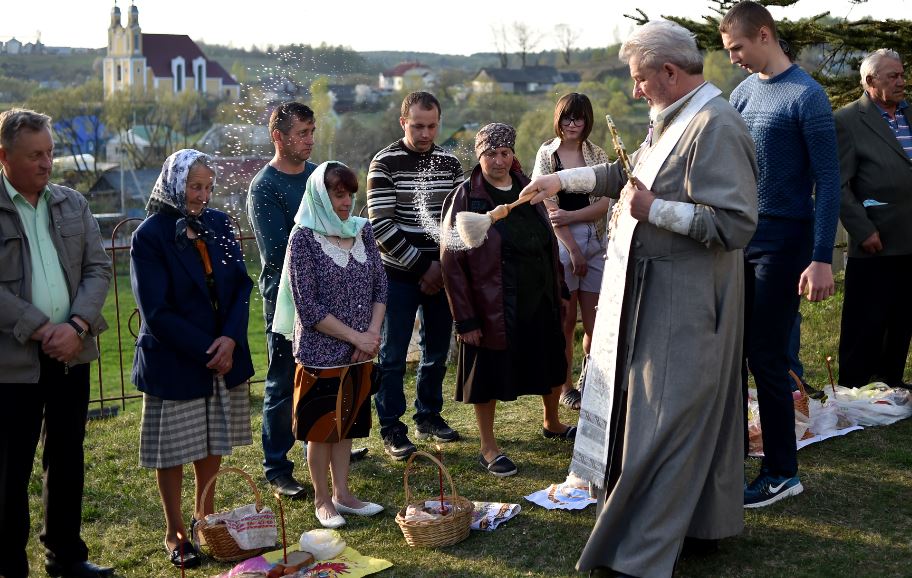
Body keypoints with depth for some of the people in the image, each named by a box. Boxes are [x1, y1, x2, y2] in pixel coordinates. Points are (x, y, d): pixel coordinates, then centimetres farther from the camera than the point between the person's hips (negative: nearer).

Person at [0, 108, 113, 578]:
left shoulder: (72, 204, 10)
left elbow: (98, 269, 5)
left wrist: (77, 325, -10)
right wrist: (39, 329, -16)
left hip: (72, 354, 5)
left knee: (67, 461, 14)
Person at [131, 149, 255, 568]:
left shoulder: (218, 224, 4)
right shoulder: (150, 236, -12)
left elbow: (242, 284, 2)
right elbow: (156, 311, -15)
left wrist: (231, 338, -12)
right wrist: (206, 350, -15)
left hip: (224, 355, 5)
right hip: (173, 362, -5)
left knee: (214, 441, 16)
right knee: (174, 449, 6)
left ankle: (205, 515, 35)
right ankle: (175, 532, 21)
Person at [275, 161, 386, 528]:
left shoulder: (362, 231, 4)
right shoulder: (304, 238, -13)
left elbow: (380, 285, 6)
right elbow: (308, 307, -16)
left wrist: (372, 334, -8)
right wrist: (355, 336, -16)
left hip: (359, 351, 5)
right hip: (320, 350, -5)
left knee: (347, 421, 15)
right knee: (321, 426, 6)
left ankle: (342, 494, 27)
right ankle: (322, 500, 21)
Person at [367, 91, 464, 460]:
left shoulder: (449, 163, 6)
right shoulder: (385, 163, -7)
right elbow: (381, 225, -13)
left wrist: (442, 265, -5)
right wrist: (421, 266, -13)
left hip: (440, 273, 5)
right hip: (400, 274, -4)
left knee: (437, 350, 13)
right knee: (393, 355, 2)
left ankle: (429, 416, 30)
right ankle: (391, 428, 13)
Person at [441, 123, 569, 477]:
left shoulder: (527, 189, 8)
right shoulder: (465, 197, -10)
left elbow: (549, 242, 16)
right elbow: (451, 260, -13)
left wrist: (558, 289, 11)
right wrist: (465, 317, -16)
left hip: (538, 300, 6)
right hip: (492, 304, -6)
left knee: (548, 365, 19)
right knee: (489, 375, 5)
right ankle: (488, 448, 21)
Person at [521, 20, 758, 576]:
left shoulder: (716, 128, -20)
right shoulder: (676, 119, 11)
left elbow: (735, 224, -25)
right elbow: (629, 173, 27)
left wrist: (654, 209, -22)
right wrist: (561, 180, 25)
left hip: (684, 304, -10)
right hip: (656, 293, 10)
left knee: (663, 424, -4)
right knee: (698, 413, 20)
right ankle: (709, 518, 35)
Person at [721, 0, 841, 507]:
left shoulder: (806, 96, -10)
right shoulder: (743, 93, 10)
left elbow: (829, 180, -12)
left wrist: (822, 259, -18)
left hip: (782, 243, -7)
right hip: (738, 238, 7)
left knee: (766, 357, -2)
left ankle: (783, 473, 12)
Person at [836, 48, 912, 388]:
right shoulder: (848, 121, -7)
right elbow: (838, 185, -11)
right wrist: (863, 230, -15)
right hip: (876, 245, -6)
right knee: (865, 326, 2)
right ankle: (852, 390, 13)